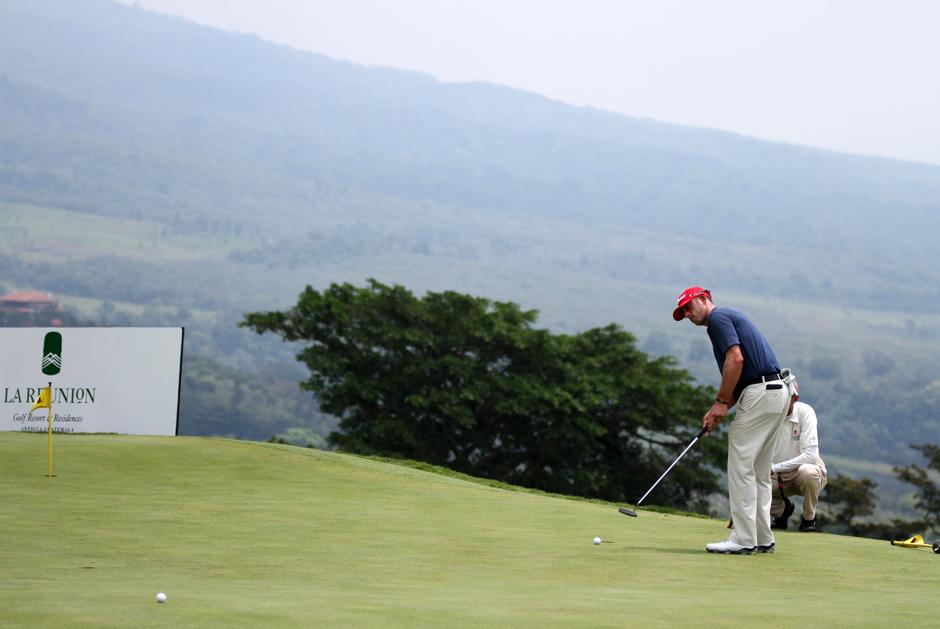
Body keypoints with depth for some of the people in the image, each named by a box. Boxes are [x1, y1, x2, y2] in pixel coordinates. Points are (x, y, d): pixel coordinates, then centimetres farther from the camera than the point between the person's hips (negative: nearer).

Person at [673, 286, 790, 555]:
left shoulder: (718, 317, -4)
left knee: (741, 468, -7)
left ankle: (743, 539, -7)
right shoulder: (731, 317, 26)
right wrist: (718, 410, 13)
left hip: (760, 394, -10)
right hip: (777, 393, 10)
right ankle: (762, 539, 15)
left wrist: (721, 402, -12)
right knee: (760, 472, 13)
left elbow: (735, 359, -18)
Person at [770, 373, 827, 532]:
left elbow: (811, 455, -29)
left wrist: (775, 468, -34)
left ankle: (808, 518, -8)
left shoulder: (805, 412, -20)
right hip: (777, 477, 3)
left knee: (807, 471, -38)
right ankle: (782, 509, 11)